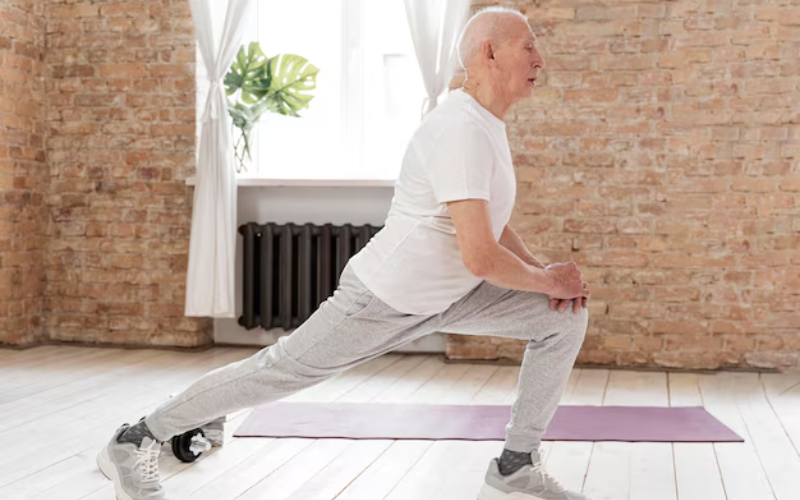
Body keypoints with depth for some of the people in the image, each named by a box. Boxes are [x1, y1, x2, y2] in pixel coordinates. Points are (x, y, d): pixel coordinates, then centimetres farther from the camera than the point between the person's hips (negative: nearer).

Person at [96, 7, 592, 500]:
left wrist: (542, 269, 3)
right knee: (282, 369, 1)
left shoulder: (486, 124, 6)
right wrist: (548, 280, -15)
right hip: (383, 299, -9)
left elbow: (489, 221, 19)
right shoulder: (462, 131, -27)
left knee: (565, 318, 3)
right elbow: (480, 257, -33)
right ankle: (134, 442, 18)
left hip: (442, 295, 9)